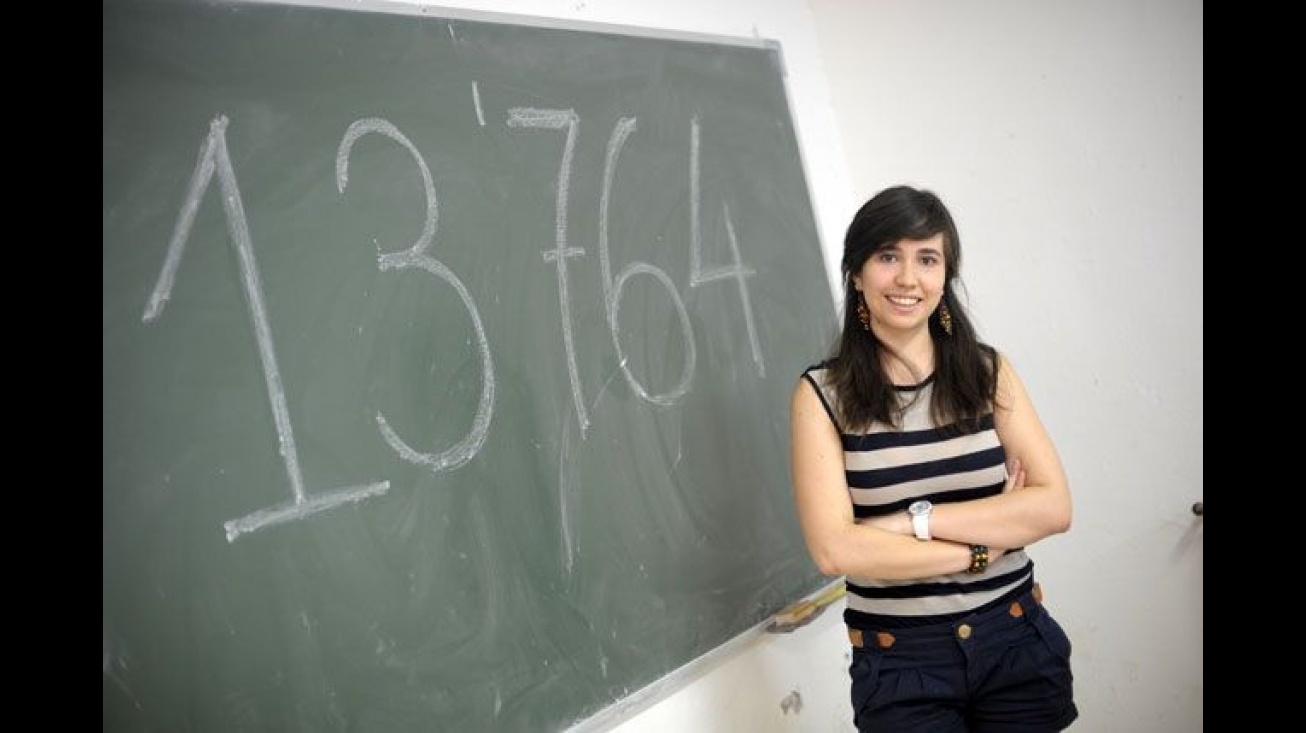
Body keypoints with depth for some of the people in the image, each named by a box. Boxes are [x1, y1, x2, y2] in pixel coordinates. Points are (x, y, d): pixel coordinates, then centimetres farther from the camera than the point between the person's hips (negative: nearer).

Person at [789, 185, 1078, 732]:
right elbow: (834, 549, -17)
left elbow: (1053, 506, -8)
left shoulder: (988, 372, 0)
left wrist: (914, 519, -17)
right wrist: (983, 544, -13)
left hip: (1014, 640, 3)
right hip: (899, 662, -3)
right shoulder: (822, 394, -8)